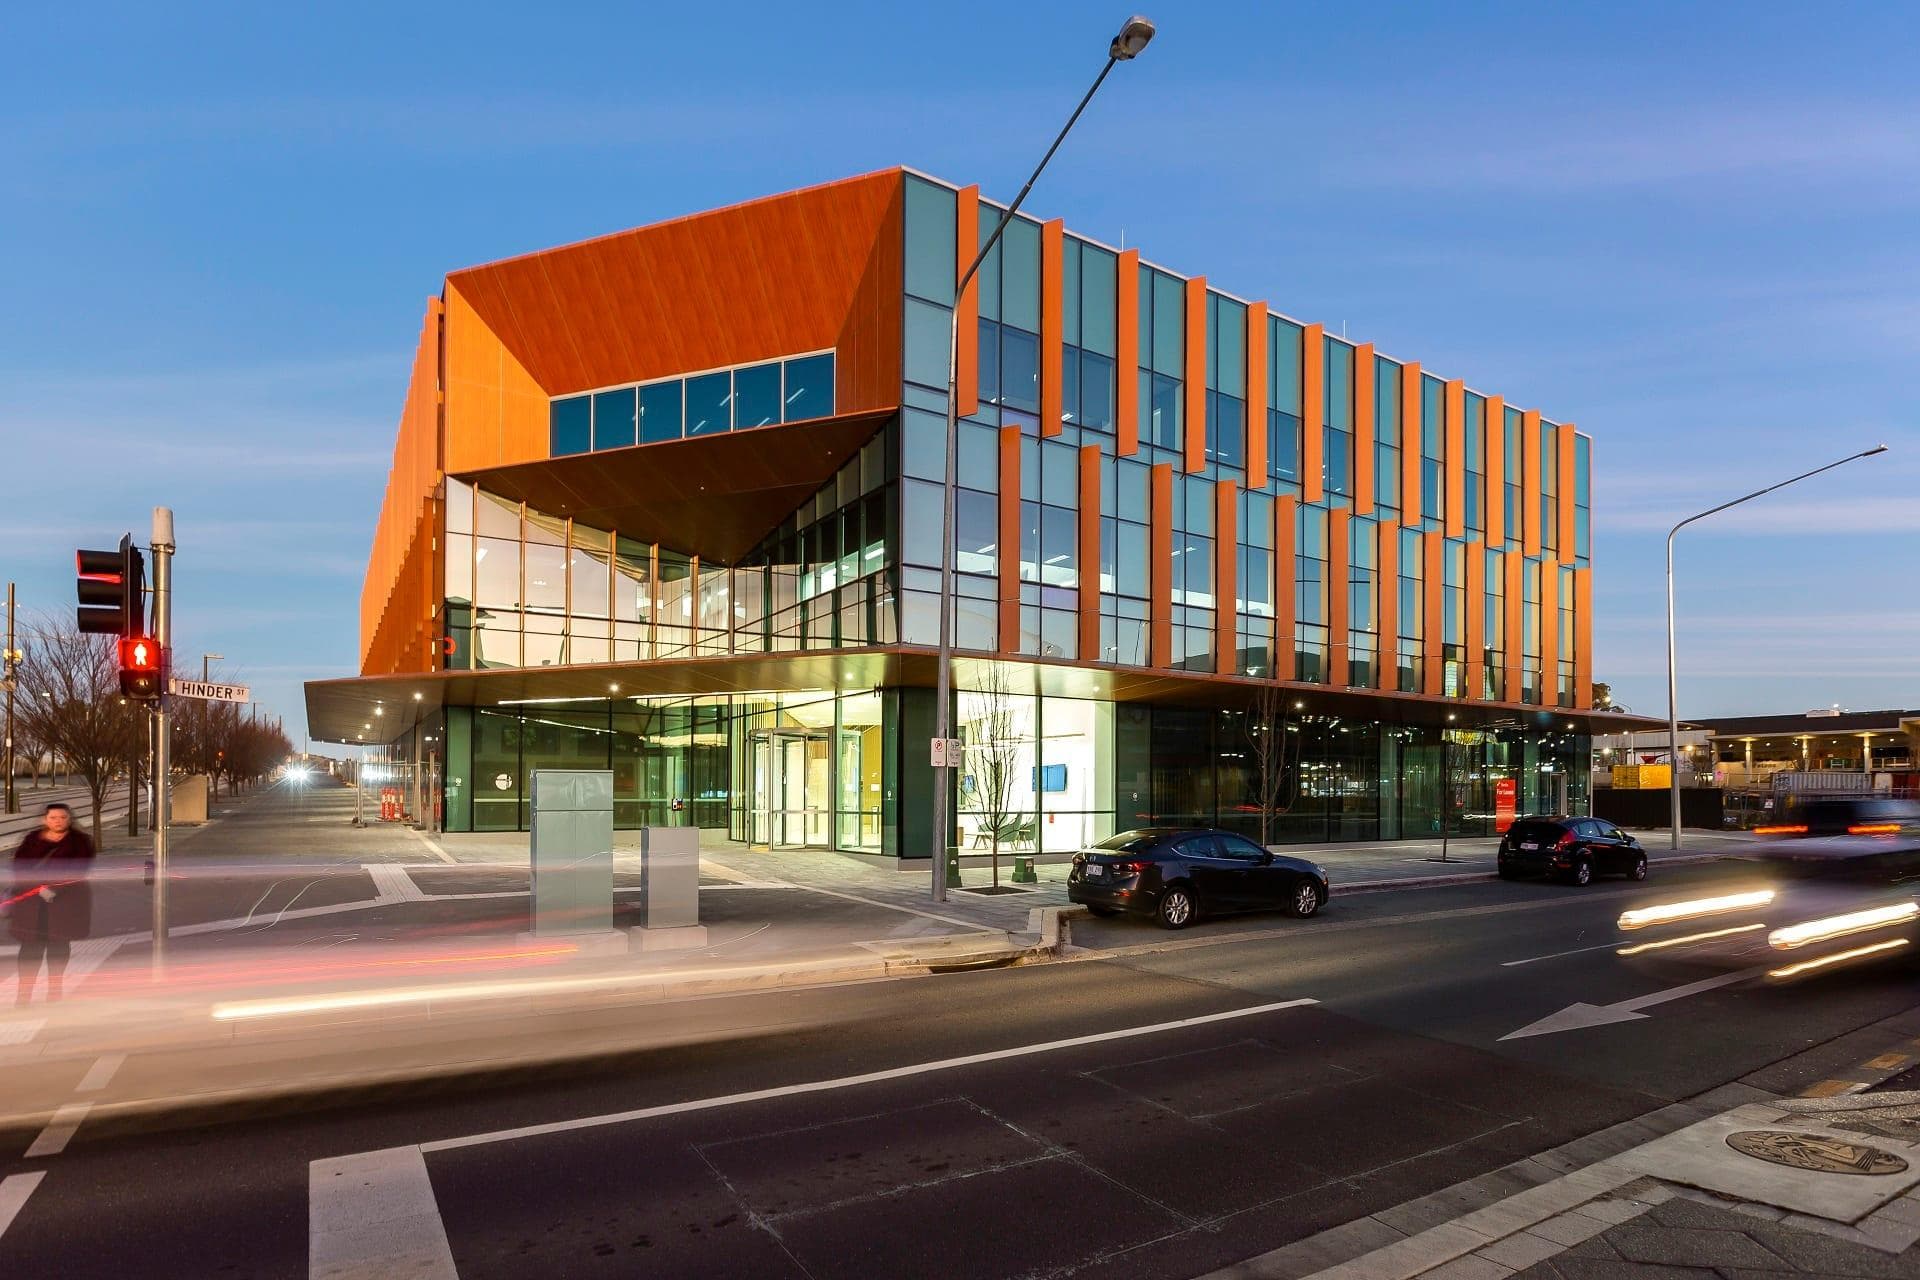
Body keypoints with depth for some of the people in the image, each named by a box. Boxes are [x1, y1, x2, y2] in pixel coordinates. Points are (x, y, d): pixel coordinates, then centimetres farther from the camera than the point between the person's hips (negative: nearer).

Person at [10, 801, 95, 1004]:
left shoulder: (79, 840, 2)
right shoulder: (32, 839, 9)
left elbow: (79, 868, -8)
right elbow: (20, 865, 1)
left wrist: (55, 887, -20)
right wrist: (39, 887, -15)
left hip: (66, 898, -1)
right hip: (32, 899, 1)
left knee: (59, 942, 4)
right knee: (31, 944, -2)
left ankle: (54, 989, 13)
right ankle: (23, 993, -1)